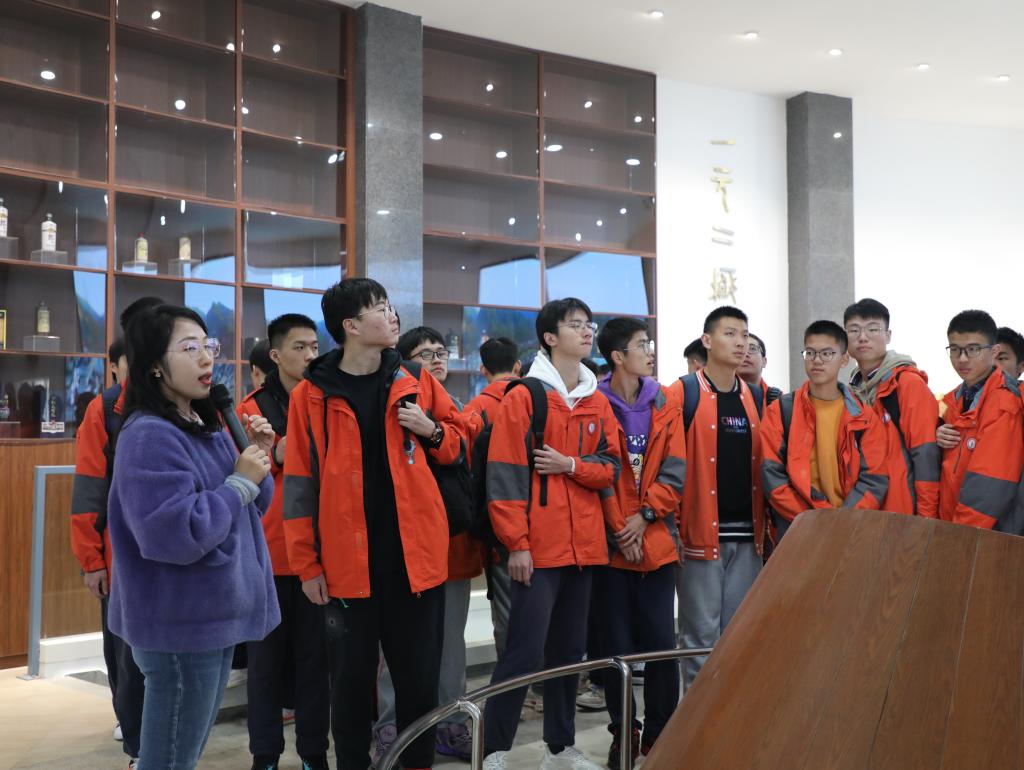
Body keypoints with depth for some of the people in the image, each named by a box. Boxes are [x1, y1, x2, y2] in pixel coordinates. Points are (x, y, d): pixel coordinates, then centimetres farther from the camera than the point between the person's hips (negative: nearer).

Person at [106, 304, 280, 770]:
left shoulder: (206, 427, 10)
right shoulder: (149, 436, -20)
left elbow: (245, 509, 17)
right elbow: (176, 535, -29)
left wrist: (256, 460, -1)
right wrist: (240, 481, -19)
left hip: (214, 615, 9)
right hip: (180, 625, -9)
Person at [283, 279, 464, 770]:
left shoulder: (416, 383, 5)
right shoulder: (311, 395, -2)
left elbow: (458, 445, 15)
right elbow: (300, 484, -2)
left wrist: (431, 431, -7)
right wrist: (307, 564, -4)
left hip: (415, 557, 2)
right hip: (348, 563, -2)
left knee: (420, 677, 11)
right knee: (351, 679, 11)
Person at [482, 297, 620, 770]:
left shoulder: (597, 402, 12)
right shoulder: (523, 397, -6)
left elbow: (611, 466, 9)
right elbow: (505, 474, -11)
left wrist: (571, 465, -10)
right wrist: (516, 543, -15)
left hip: (585, 545, 6)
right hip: (539, 547, -6)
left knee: (569, 650, 14)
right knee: (525, 651, -7)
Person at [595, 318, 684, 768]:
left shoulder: (665, 406, 8)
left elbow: (675, 473, 3)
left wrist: (644, 516, -8)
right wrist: (618, 528, -9)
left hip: (656, 541, 3)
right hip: (608, 543, -2)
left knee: (662, 643, 4)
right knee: (616, 644, 5)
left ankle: (661, 733, 18)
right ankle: (623, 733, 19)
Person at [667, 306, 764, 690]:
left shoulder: (755, 397, 13)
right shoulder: (683, 393, -5)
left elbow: (764, 463, 18)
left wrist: (767, 521, 11)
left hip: (747, 535, 5)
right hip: (700, 533, -5)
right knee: (701, 633, 1)